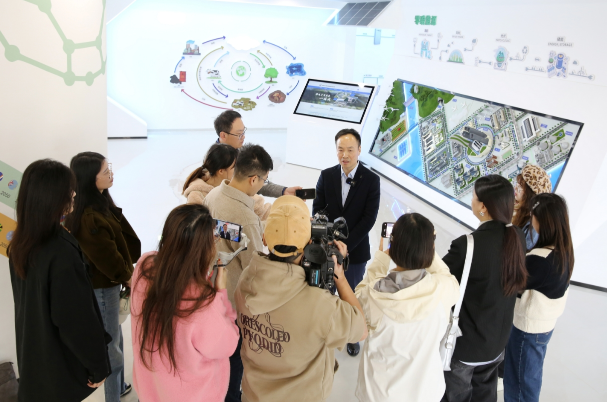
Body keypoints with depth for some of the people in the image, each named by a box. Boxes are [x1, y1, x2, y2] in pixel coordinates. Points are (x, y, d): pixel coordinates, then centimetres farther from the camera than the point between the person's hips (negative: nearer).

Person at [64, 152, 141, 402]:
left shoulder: (100, 202, 0)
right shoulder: (88, 218, -30)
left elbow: (121, 237, 7)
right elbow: (106, 256, -22)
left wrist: (125, 272, 0)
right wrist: (127, 277, -8)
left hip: (110, 280, 9)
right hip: (102, 285, -9)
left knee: (114, 336, 24)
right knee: (111, 344, 8)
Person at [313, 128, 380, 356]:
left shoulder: (371, 180, -10)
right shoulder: (326, 175, -3)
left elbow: (369, 218, -12)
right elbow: (317, 209, 1)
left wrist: (345, 246, -17)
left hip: (355, 250, -1)